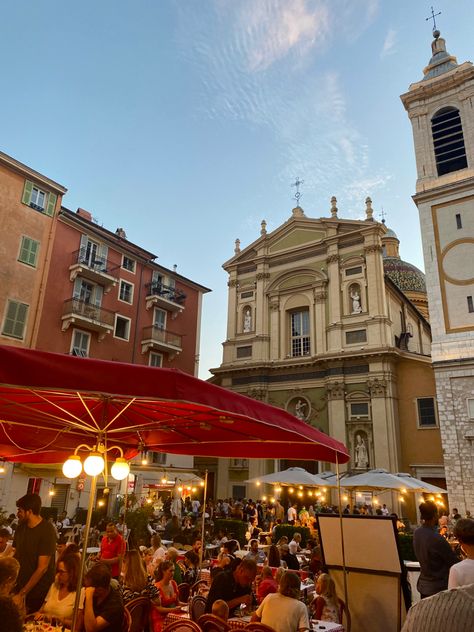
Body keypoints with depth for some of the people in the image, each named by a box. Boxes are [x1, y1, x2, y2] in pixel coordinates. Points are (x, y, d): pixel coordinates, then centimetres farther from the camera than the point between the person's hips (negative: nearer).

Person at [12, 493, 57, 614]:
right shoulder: (21, 527, 3)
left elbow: (42, 567, -19)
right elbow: (15, 555, 7)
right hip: (20, 587, 5)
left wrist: (22, 594, -17)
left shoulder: (47, 530, -19)